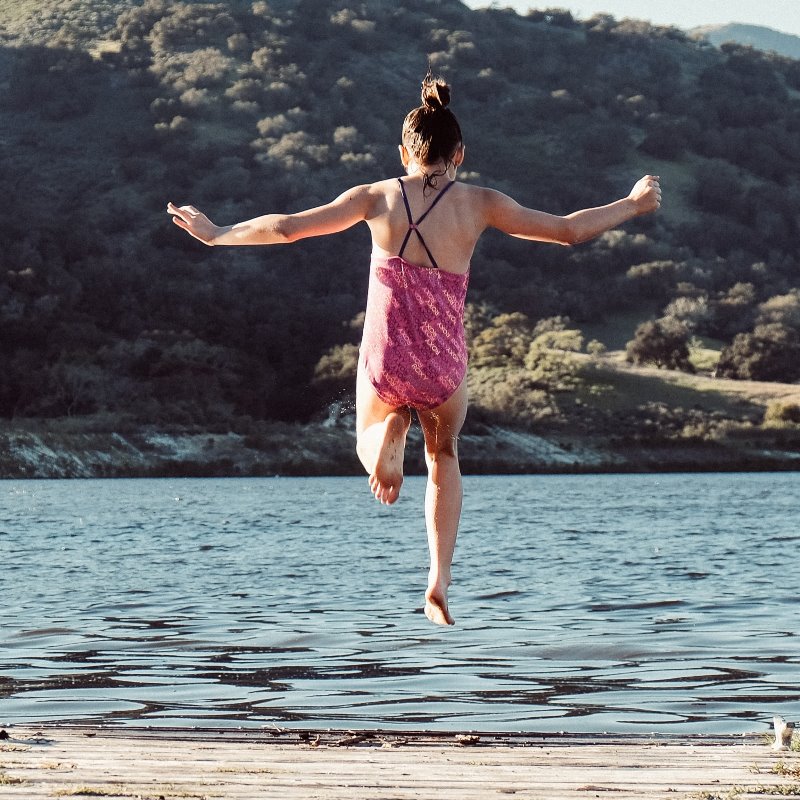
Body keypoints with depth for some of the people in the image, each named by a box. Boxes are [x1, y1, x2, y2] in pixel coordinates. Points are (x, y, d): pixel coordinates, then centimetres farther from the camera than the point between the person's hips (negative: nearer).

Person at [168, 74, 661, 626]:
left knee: (369, 437, 33)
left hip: (384, 365, 0)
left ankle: (387, 444, -6)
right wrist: (633, 206, 22)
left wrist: (216, 234, 16)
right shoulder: (479, 204, -1)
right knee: (444, 456, 30)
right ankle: (440, 582, 16)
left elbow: (287, 227, 2)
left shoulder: (379, 197, 0)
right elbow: (569, 230, 6)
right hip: (444, 370, 0)